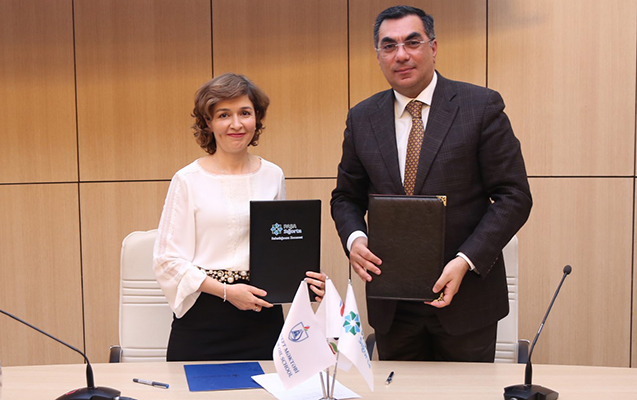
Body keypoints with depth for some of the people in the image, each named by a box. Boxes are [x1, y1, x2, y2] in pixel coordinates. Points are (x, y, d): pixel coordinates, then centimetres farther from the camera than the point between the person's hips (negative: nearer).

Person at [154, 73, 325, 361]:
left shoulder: (273, 176, 8)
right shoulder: (188, 180, -3)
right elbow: (168, 260, -6)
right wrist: (226, 291, -15)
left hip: (263, 317, 3)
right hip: (203, 320, -2)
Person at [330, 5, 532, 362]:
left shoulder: (481, 106, -5)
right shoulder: (362, 118, 5)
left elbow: (513, 196, -7)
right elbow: (346, 197, 13)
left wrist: (465, 261, -18)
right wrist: (354, 238, -9)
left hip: (465, 296, -2)